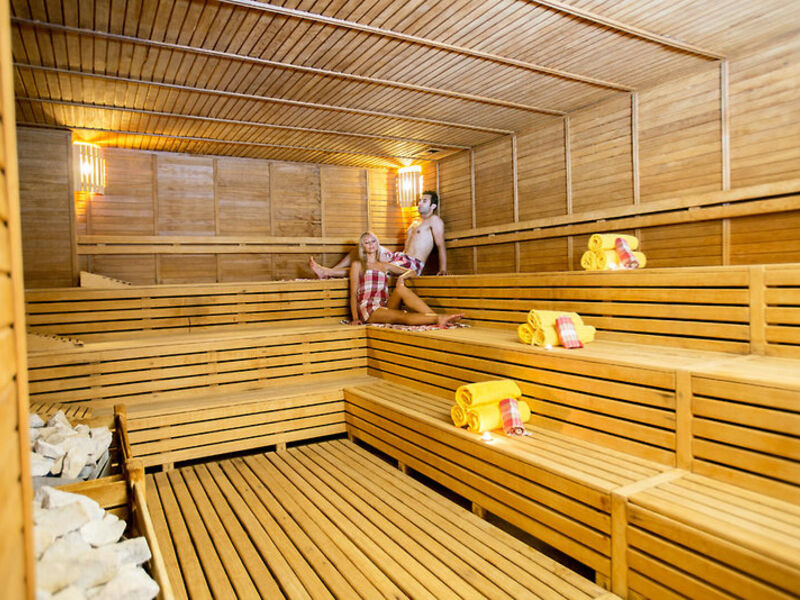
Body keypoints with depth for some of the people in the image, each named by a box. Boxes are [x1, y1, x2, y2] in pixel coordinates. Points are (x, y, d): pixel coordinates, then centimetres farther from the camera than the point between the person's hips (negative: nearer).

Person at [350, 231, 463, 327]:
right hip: (368, 310, -3)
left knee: (400, 288, -29)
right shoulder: (357, 264, 12)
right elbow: (353, 293, 4)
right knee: (403, 316, -32)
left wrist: (402, 276, -1)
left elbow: (411, 272, 23)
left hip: (384, 307, 3)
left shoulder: (385, 266, 23)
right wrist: (355, 318, -9)